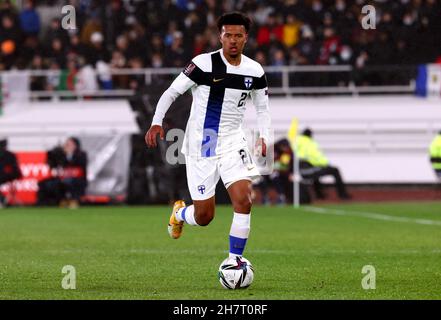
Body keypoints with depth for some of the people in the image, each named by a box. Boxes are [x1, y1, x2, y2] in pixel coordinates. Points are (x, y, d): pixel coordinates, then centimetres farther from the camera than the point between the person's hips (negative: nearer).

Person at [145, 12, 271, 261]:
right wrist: (157, 123, -20)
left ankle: (235, 260, -5)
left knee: (244, 201, -18)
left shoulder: (254, 71, 1)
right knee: (204, 217, 1)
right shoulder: (204, 63, -13)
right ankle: (180, 213, 38)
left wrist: (263, 137, -1)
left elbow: (262, 107, 15)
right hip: (201, 144, -3)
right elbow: (172, 92, -7)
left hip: (232, 141, 3)